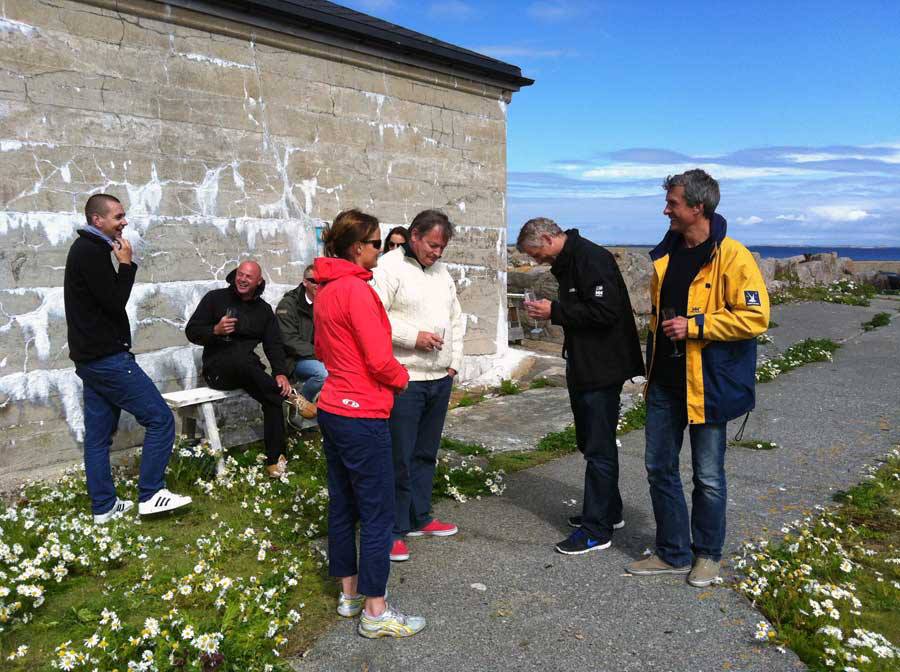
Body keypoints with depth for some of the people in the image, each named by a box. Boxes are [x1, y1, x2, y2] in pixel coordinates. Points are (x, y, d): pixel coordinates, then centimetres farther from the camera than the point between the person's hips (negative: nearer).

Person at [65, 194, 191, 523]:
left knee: (98, 434, 11)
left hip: (92, 359, 11)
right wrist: (126, 263, -8)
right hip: (108, 358, -11)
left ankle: (103, 506, 18)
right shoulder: (92, 252, -14)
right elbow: (115, 302, -18)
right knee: (161, 419, -6)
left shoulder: (84, 250, 18)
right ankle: (150, 494, -1)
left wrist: (120, 263, 9)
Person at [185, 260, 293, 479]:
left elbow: (274, 345, 5)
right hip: (217, 368, -3)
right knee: (241, 357, -38)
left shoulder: (264, 309, 13)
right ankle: (290, 395, -24)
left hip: (248, 370, 4)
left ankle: (275, 460, -17)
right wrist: (216, 330, -19)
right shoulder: (215, 298, 4)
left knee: (273, 397, -24)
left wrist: (280, 373, -13)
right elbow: (191, 332, 3)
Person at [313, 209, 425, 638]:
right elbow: (379, 360, -20)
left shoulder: (325, 289, 10)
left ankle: (350, 593, 29)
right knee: (378, 514, 0)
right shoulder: (356, 289, -18)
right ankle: (375, 613, 10)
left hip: (332, 408, 10)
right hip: (362, 416, -10)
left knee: (342, 505, 16)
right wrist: (402, 378, -2)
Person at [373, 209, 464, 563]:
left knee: (426, 454, 16)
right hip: (404, 380, -7)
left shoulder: (442, 272, 15)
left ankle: (419, 517, 30)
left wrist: (454, 361, 12)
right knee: (399, 458, -1)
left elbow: (456, 318, 21)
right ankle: (393, 528, 12)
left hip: (441, 379, 8)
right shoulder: (389, 267, -9)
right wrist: (414, 336, -20)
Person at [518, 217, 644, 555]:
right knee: (590, 441, 19)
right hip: (583, 366, 11)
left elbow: (605, 311, -26)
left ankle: (597, 529, 7)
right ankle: (608, 512, 34)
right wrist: (551, 311, 6)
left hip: (602, 369, -11)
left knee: (598, 448, -3)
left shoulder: (592, 258, -18)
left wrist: (555, 311, -20)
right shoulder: (567, 262, 14)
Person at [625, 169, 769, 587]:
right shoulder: (666, 254, 9)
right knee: (659, 468, 12)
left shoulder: (731, 257, -13)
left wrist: (695, 326, -21)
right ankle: (673, 553, 27)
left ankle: (707, 553, 29)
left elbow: (755, 318, -18)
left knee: (708, 476, 8)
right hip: (664, 381, 7)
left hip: (707, 384, -7)